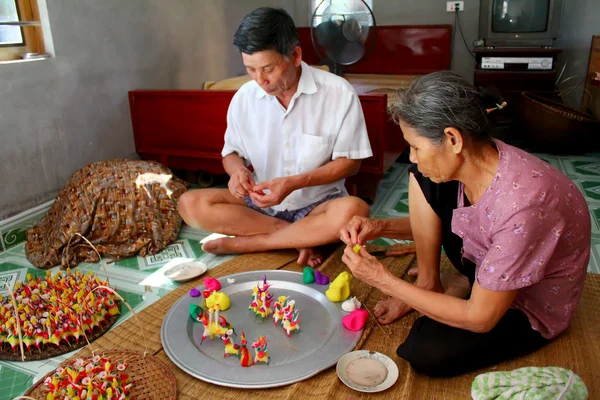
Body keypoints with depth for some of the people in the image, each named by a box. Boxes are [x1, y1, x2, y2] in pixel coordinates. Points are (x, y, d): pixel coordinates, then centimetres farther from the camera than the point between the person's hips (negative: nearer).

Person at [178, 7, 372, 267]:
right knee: (190, 204, -18)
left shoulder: (339, 93, -15)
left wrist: (294, 183, -24)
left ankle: (243, 242, -19)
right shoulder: (243, 98, -5)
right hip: (260, 202, 3)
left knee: (354, 211, -35)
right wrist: (238, 170, -19)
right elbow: (231, 153, 7)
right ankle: (300, 237, -17)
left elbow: (349, 162, -9)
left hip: (317, 204, -2)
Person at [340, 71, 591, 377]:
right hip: (488, 262, 6)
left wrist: (383, 280, -26)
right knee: (422, 179, -10)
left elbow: (481, 318, -29)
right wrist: (379, 227, -15)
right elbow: (431, 222, 4)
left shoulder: (522, 206, -39)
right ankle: (428, 283, 1)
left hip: (528, 308, -6)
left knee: (425, 352, -28)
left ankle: (461, 287, 1)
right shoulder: (473, 158, -17)